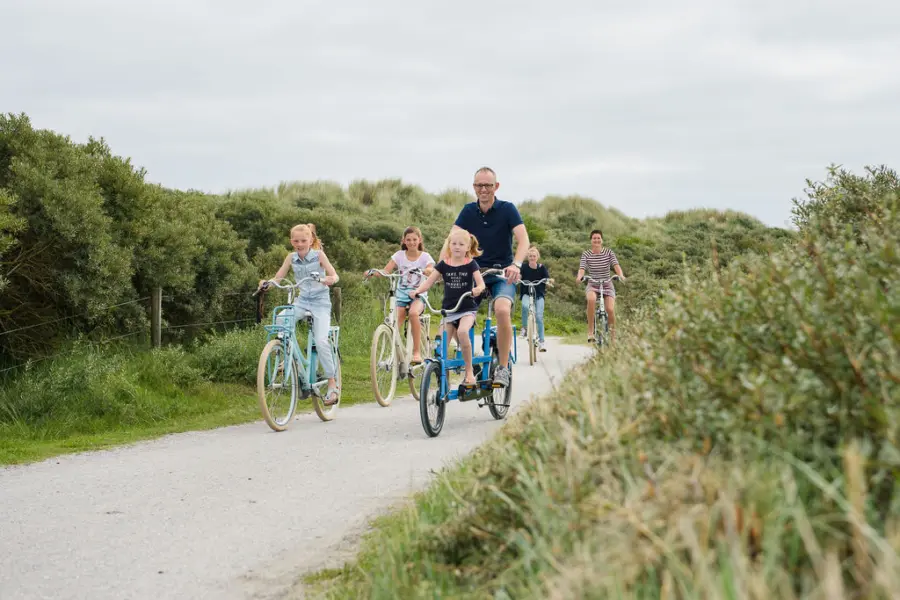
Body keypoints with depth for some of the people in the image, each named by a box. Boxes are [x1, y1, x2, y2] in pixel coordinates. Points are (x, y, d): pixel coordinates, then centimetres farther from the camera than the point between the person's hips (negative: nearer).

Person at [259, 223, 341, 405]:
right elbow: (278, 278, 2)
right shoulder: (291, 257, 3)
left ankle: (332, 384, -9)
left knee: (321, 341, -19)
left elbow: (335, 276, -11)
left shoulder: (318, 255, -6)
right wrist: (267, 282, -20)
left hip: (320, 301, -3)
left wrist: (330, 279, -35)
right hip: (302, 300, 3)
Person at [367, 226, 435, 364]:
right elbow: (386, 271, -5)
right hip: (401, 293, 2)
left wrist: (424, 270, -41)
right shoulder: (400, 255, 7)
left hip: (418, 294, -2)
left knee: (413, 312, -34)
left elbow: (431, 270, -17)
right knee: (396, 323, -18)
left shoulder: (425, 256, 2)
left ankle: (417, 352, -28)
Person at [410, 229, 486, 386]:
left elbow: (481, 283, -11)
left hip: (467, 309, -3)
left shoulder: (471, 264, -2)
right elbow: (429, 281, 0)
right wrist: (417, 291, -19)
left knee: (462, 332, -31)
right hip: (448, 309, 3)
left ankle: (469, 371, -17)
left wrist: (478, 289, -34)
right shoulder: (444, 265, 4)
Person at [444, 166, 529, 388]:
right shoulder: (468, 211, 3)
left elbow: (523, 239, -18)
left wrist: (516, 264, -37)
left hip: (502, 274, -4)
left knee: (502, 310, -31)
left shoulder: (507, 209, -7)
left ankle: (503, 367, -21)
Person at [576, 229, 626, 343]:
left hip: (607, 285, 1)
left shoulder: (609, 252, -1)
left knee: (610, 309, -18)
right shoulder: (586, 254, -2)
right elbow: (582, 268, -13)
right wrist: (579, 277, -36)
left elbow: (616, 265, -14)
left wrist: (621, 275, -35)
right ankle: (590, 331, -28)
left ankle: (613, 336, 6)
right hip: (592, 285, -1)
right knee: (591, 299, -36)